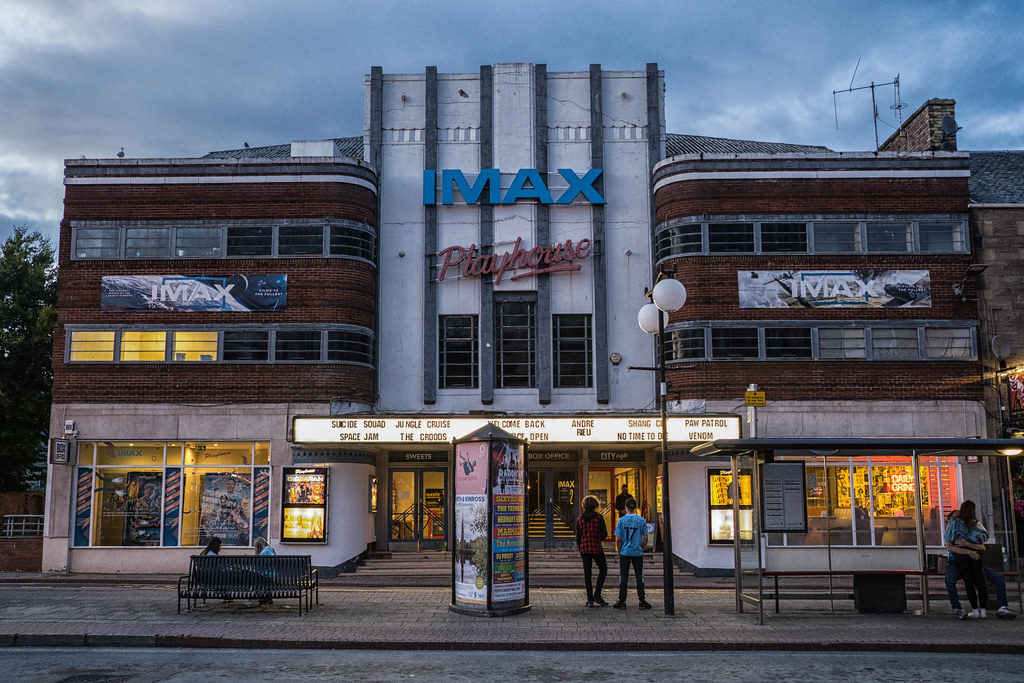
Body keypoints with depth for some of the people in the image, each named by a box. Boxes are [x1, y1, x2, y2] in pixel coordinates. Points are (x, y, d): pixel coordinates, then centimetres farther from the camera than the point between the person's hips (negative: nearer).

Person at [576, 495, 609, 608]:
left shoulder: (580, 519, 3)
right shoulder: (599, 517, -7)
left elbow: (578, 537, 5)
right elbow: (604, 534, -8)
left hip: (584, 549, 3)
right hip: (596, 548, -3)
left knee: (587, 573, 6)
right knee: (603, 569, 14)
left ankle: (590, 599, 6)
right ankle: (597, 595, 5)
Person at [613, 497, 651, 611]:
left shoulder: (621, 520, -5)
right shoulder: (641, 520, -2)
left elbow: (618, 540, -5)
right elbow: (645, 538, -1)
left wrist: (619, 552, 6)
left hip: (625, 553, -1)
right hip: (638, 553, 1)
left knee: (623, 577, 5)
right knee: (639, 577, 8)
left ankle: (622, 602, 8)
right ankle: (642, 602, 9)